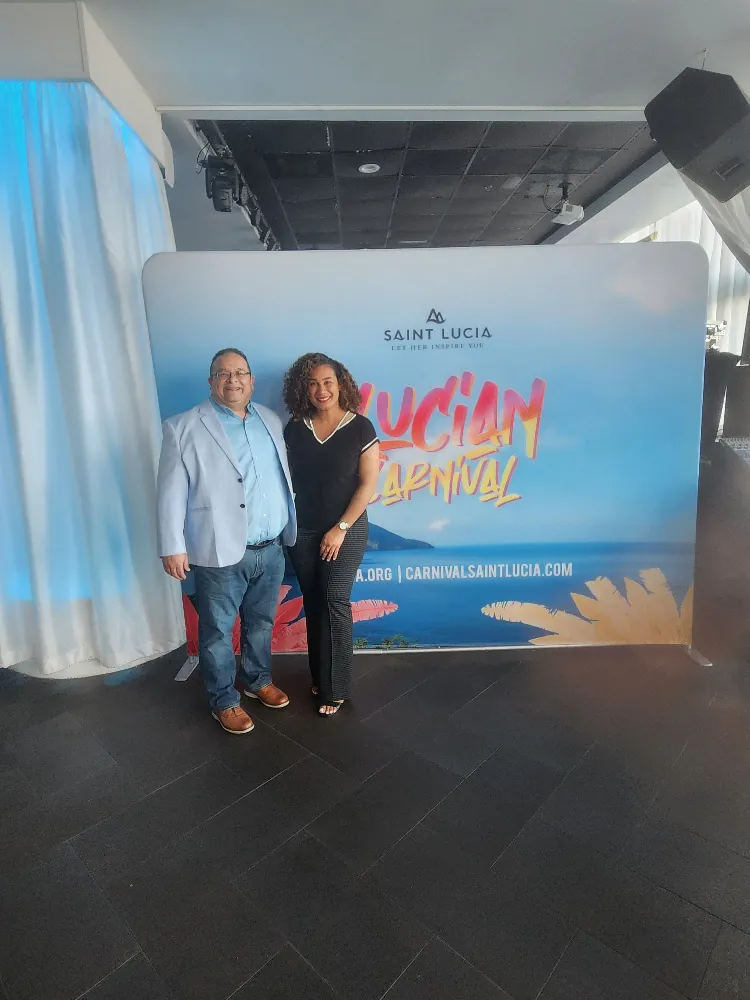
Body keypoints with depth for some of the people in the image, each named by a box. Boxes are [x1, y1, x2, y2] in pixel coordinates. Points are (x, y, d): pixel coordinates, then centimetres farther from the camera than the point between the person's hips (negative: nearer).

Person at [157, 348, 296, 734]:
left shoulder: (271, 421, 9)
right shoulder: (184, 427, -6)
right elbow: (171, 492, -7)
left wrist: (291, 527, 12)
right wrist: (173, 546, -9)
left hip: (271, 549, 5)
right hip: (221, 553, -4)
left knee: (261, 623, 20)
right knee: (217, 632, 10)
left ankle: (258, 680, 42)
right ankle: (224, 701, 30)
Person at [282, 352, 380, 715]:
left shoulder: (360, 428, -8)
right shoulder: (294, 429, 1)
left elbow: (368, 484, -10)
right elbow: (286, 478, 6)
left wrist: (340, 528, -13)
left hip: (346, 531, -3)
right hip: (302, 532, 3)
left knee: (335, 603, -1)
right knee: (313, 604, 12)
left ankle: (334, 688, 14)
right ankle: (318, 676, 29)